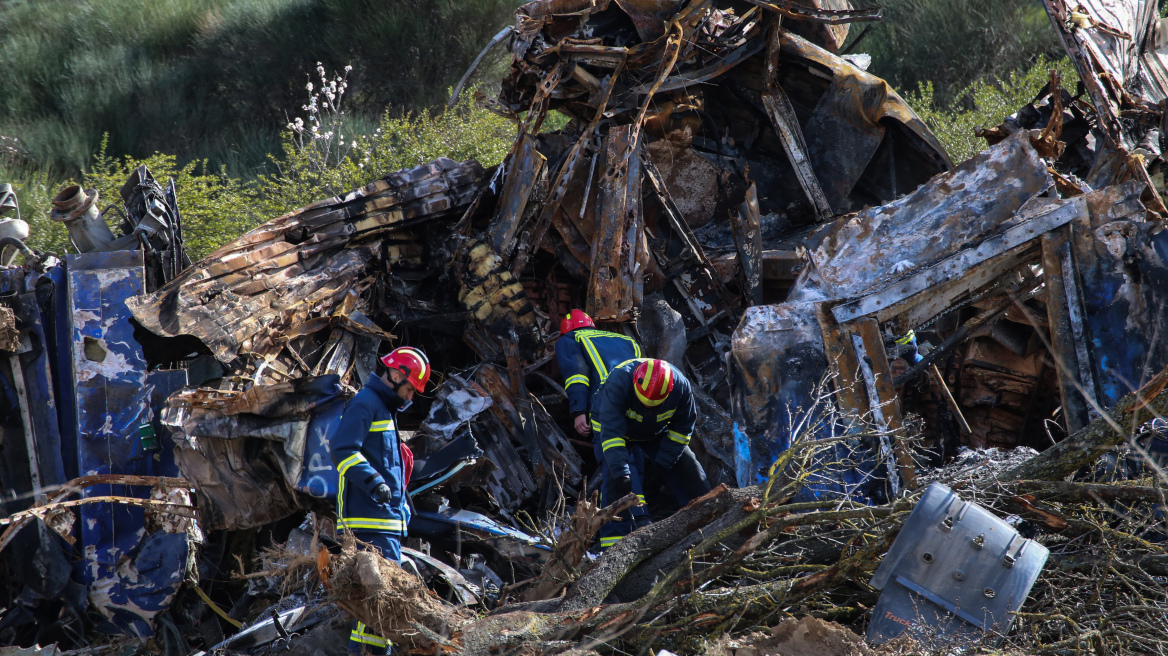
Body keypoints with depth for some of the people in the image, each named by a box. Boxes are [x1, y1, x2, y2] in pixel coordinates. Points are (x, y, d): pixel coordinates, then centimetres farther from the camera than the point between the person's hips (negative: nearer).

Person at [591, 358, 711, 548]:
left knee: (689, 472, 1)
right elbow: (611, 431, -43)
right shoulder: (618, 382, -41)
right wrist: (620, 471, -50)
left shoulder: (681, 385, -29)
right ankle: (613, 545, -21)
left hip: (656, 433, 4)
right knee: (617, 484, -23)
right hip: (615, 430, -4)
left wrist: (662, 461, -18)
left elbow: (682, 427, -13)